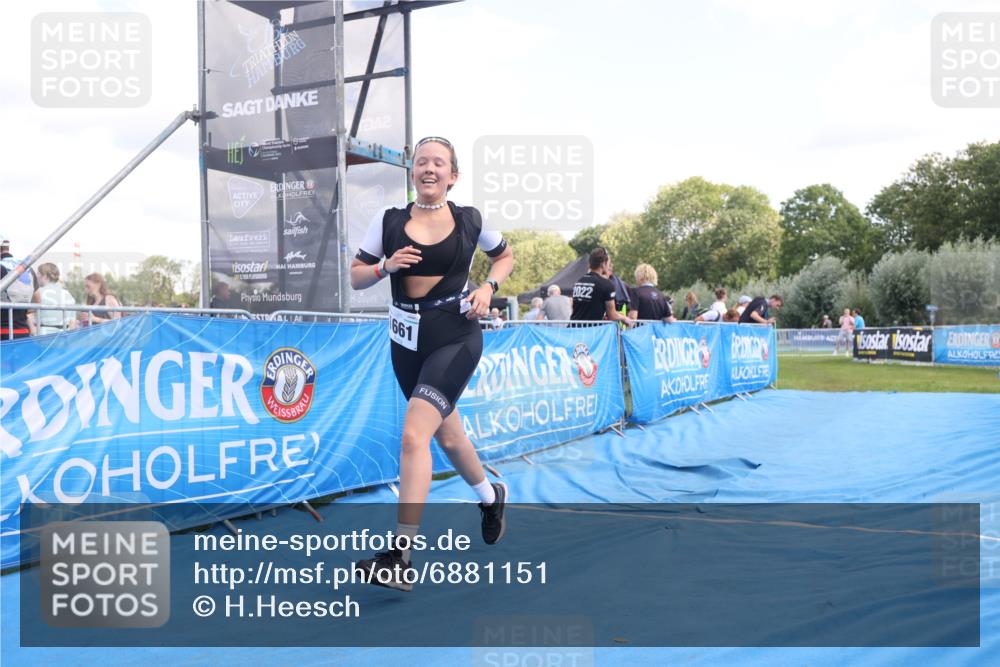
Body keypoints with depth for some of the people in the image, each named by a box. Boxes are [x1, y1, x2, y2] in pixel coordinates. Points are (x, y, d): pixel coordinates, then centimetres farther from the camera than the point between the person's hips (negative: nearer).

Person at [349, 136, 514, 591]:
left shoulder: (470, 220, 0)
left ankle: (400, 558, -17)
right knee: (447, 435, 19)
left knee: (413, 435, -20)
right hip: (406, 340, 4)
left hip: (456, 337, -4)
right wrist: (385, 267, -15)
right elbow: (355, 277, 5)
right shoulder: (388, 221, 2)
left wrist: (488, 287, -4)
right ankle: (491, 496, 49)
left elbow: (505, 257, 16)